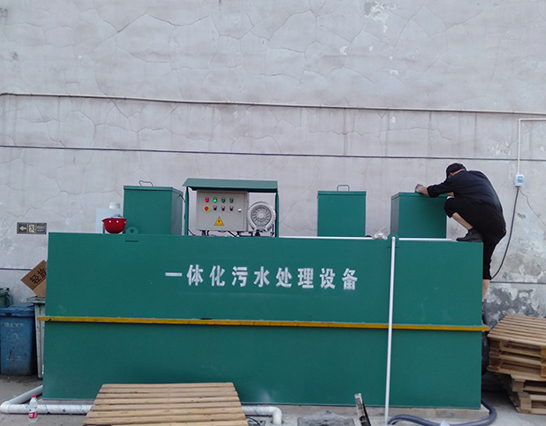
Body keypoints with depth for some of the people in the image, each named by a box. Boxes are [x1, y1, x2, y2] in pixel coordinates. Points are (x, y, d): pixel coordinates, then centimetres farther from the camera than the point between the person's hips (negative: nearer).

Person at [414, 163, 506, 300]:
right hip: (500, 227, 8)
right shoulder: (479, 175, 28)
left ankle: (473, 233, 1)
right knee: (484, 264, 14)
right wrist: (451, 191, 58)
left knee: (450, 204, 7)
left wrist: (419, 189, 40)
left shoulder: (455, 178, 9)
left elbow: (431, 191, 21)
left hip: (486, 216, -8)